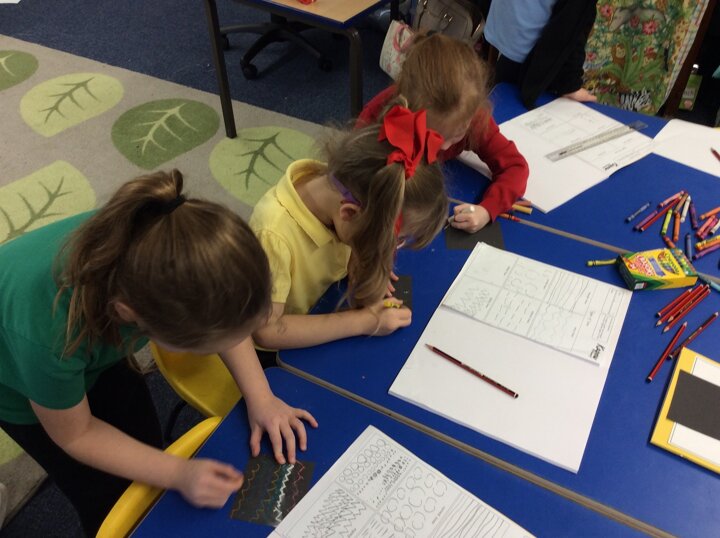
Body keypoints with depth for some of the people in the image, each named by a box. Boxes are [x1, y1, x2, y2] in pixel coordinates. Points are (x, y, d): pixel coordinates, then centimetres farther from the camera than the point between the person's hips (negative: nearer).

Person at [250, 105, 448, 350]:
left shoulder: (335, 184, -17)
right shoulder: (275, 235, -34)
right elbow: (266, 331, -27)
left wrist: (366, 270, -15)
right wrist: (361, 322, -26)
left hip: (325, 310, 6)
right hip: (284, 350, -5)